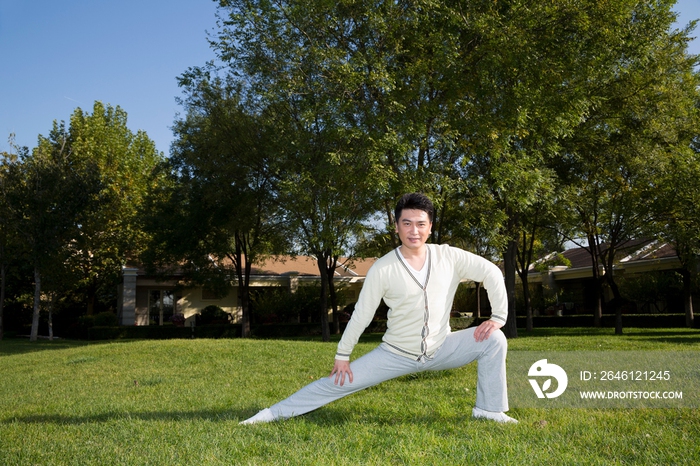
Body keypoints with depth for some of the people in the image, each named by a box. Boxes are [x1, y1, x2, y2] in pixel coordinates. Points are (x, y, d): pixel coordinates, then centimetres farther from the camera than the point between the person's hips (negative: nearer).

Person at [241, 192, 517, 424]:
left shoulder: (449, 257, -11)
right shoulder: (383, 269, -16)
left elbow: (491, 272, -2)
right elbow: (361, 315, -9)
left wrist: (499, 317, -8)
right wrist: (342, 355, -6)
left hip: (441, 349, 2)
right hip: (397, 354, -2)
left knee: (493, 339, -14)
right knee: (339, 381, -6)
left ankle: (490, 411, 0)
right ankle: (275, 413, 5)